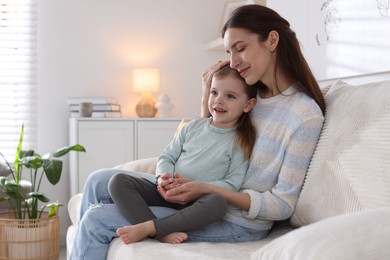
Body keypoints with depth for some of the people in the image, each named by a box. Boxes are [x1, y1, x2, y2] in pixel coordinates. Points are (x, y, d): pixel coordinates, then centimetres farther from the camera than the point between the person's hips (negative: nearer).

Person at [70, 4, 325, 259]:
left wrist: (206, 189, -23)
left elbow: (283, 205, -16)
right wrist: (206, 99, -1)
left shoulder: (306, 113, -17)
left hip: (237, 224, -8)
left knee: (97, 220, -10)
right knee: (100, 181, 4)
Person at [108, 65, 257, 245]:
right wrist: (164, 177, -11)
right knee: (118, 181, -15)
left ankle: (146, 228, -32)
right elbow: (167, 156, 12)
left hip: (197, 202, -4)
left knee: (218, 202, -39)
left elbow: (233, 184, -8)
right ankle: (163, 232, -32)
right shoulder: (193, 127, 11)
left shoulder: (241, 142, -1)